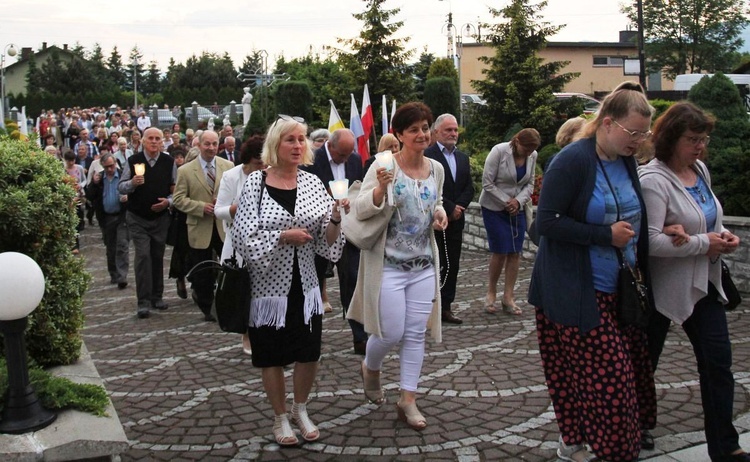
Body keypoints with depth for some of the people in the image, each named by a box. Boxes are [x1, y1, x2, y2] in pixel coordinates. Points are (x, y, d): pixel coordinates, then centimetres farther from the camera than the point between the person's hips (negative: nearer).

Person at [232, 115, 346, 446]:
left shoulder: (312, 183, 0)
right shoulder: (255, 183, -9)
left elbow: (327, 239, -1)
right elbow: (243, 237, -13)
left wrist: (335, 219, -21)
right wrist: (283, 236, -25)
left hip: (305, 285, 3)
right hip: (269, 285, -3)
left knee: (309, 354, 11)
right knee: (272, 357, 10)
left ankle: (301, 411, 36)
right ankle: (280, 417, 32)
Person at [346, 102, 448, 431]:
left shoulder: (436, 168, 6)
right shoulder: (384, 166, -11)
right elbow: (360, 211, -14)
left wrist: (440, 213, 1)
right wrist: (381, 189, -31)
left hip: (424, 265, 5)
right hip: (389, 265, -5)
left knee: (416, 333, 6)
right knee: (392, 333, 0)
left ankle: (408, 400, 18)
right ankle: (370, 368, 33)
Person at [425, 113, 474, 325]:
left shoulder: (462, 158, 16)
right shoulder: (427, 155, -7)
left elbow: (469, 188, 11)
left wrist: (457, 207, -5)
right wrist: (450, 208, -13)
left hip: (455, 220, 7)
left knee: (452, 266, 8)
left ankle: (446, 307, 15)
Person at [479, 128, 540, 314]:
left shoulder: (532, 156, -3)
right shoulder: (499, 151, -17)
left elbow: (530, 184, 4)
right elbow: (487, 183, -16)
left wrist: (518, 201, -13)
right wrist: (506, 202, -14)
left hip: (517, 209, 5)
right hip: (494, 208, -4)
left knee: (515, 252, 0)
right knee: (500, 251, -7)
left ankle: (508, 297, 7)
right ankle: (491, 292, 14)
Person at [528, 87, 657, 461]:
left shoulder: (626, 162, 9)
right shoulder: (573, 160, -14)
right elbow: (546, 222, -19)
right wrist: (606, 235, -20)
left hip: (619, 291, 7)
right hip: (576, 294, -7)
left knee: (630, 372, 8)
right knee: (603, 376, -4)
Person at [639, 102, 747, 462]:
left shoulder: (700, 170, 6)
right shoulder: (653, 180, -20)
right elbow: (651, 241, -29)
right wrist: (703, 243, -21)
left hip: (703, 284, 7)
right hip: (664, 288, -7)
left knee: (718, 363, 6)